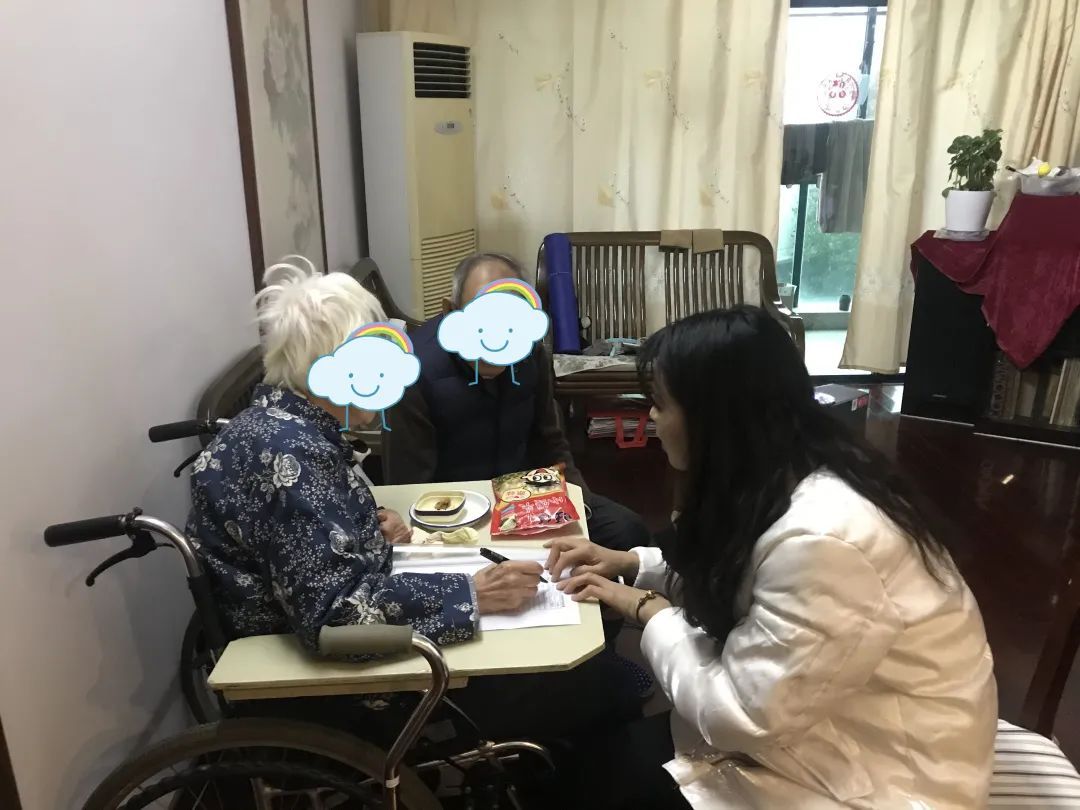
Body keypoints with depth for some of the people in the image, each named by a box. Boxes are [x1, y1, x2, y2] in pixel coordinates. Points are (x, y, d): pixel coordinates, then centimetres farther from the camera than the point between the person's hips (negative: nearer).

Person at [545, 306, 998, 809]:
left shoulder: (821, 539, -34)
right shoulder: (780, 481, -5)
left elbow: (742, 716, -26)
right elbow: (724, 575, 15)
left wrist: (650, 611, -14)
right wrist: (631, 562, 3)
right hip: (816, 719, 8)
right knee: (606, 751, 4)